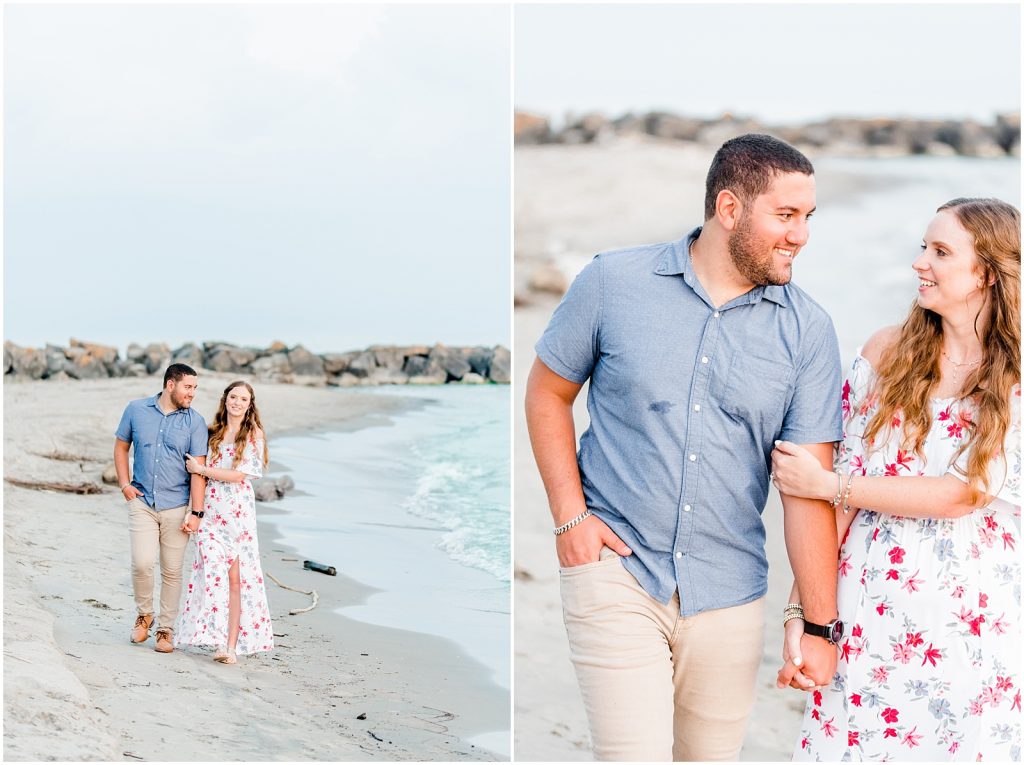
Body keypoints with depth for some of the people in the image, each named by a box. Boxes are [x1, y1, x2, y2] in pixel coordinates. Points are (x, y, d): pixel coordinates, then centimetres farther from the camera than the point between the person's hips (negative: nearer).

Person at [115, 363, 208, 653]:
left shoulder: (195, 421, -3)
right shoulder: (136, 410, 2)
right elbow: (121, 446, 14)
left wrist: (197, 513, -12)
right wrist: (124, 484, 1)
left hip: (176, 506, 0)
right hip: (142, 501, 0)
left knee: (172, 571, 4)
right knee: (142, 563, -13)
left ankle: (165, 629, 17)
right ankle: (144, 614, 13)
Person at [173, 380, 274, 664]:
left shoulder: (254, 434, 1)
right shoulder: (213, 432, 13)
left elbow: (238, 475, -8)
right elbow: (199, 476, 14)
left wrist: (201, 469, -4)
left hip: (238, 513, -3)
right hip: (210, 512, 3)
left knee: (235, 577, -5)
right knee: (212, 573, -7)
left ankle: (232, 644, -5)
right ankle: (217, 637, -5)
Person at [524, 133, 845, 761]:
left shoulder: (807, 329, -2)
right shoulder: (614, 283, -4)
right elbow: (548, 392, 7)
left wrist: (821, 626, -6)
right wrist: (570, 514, -4)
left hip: (730, 593, 2)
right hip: (616, 570, -2)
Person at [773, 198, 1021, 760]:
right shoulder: (886, 352, 2)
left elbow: (963, 494, -14)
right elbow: (842, 492, 1)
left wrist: (826, 483, -12)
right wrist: (801, 610, -3)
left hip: (968, 624, -2)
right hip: (867, 613, 2)